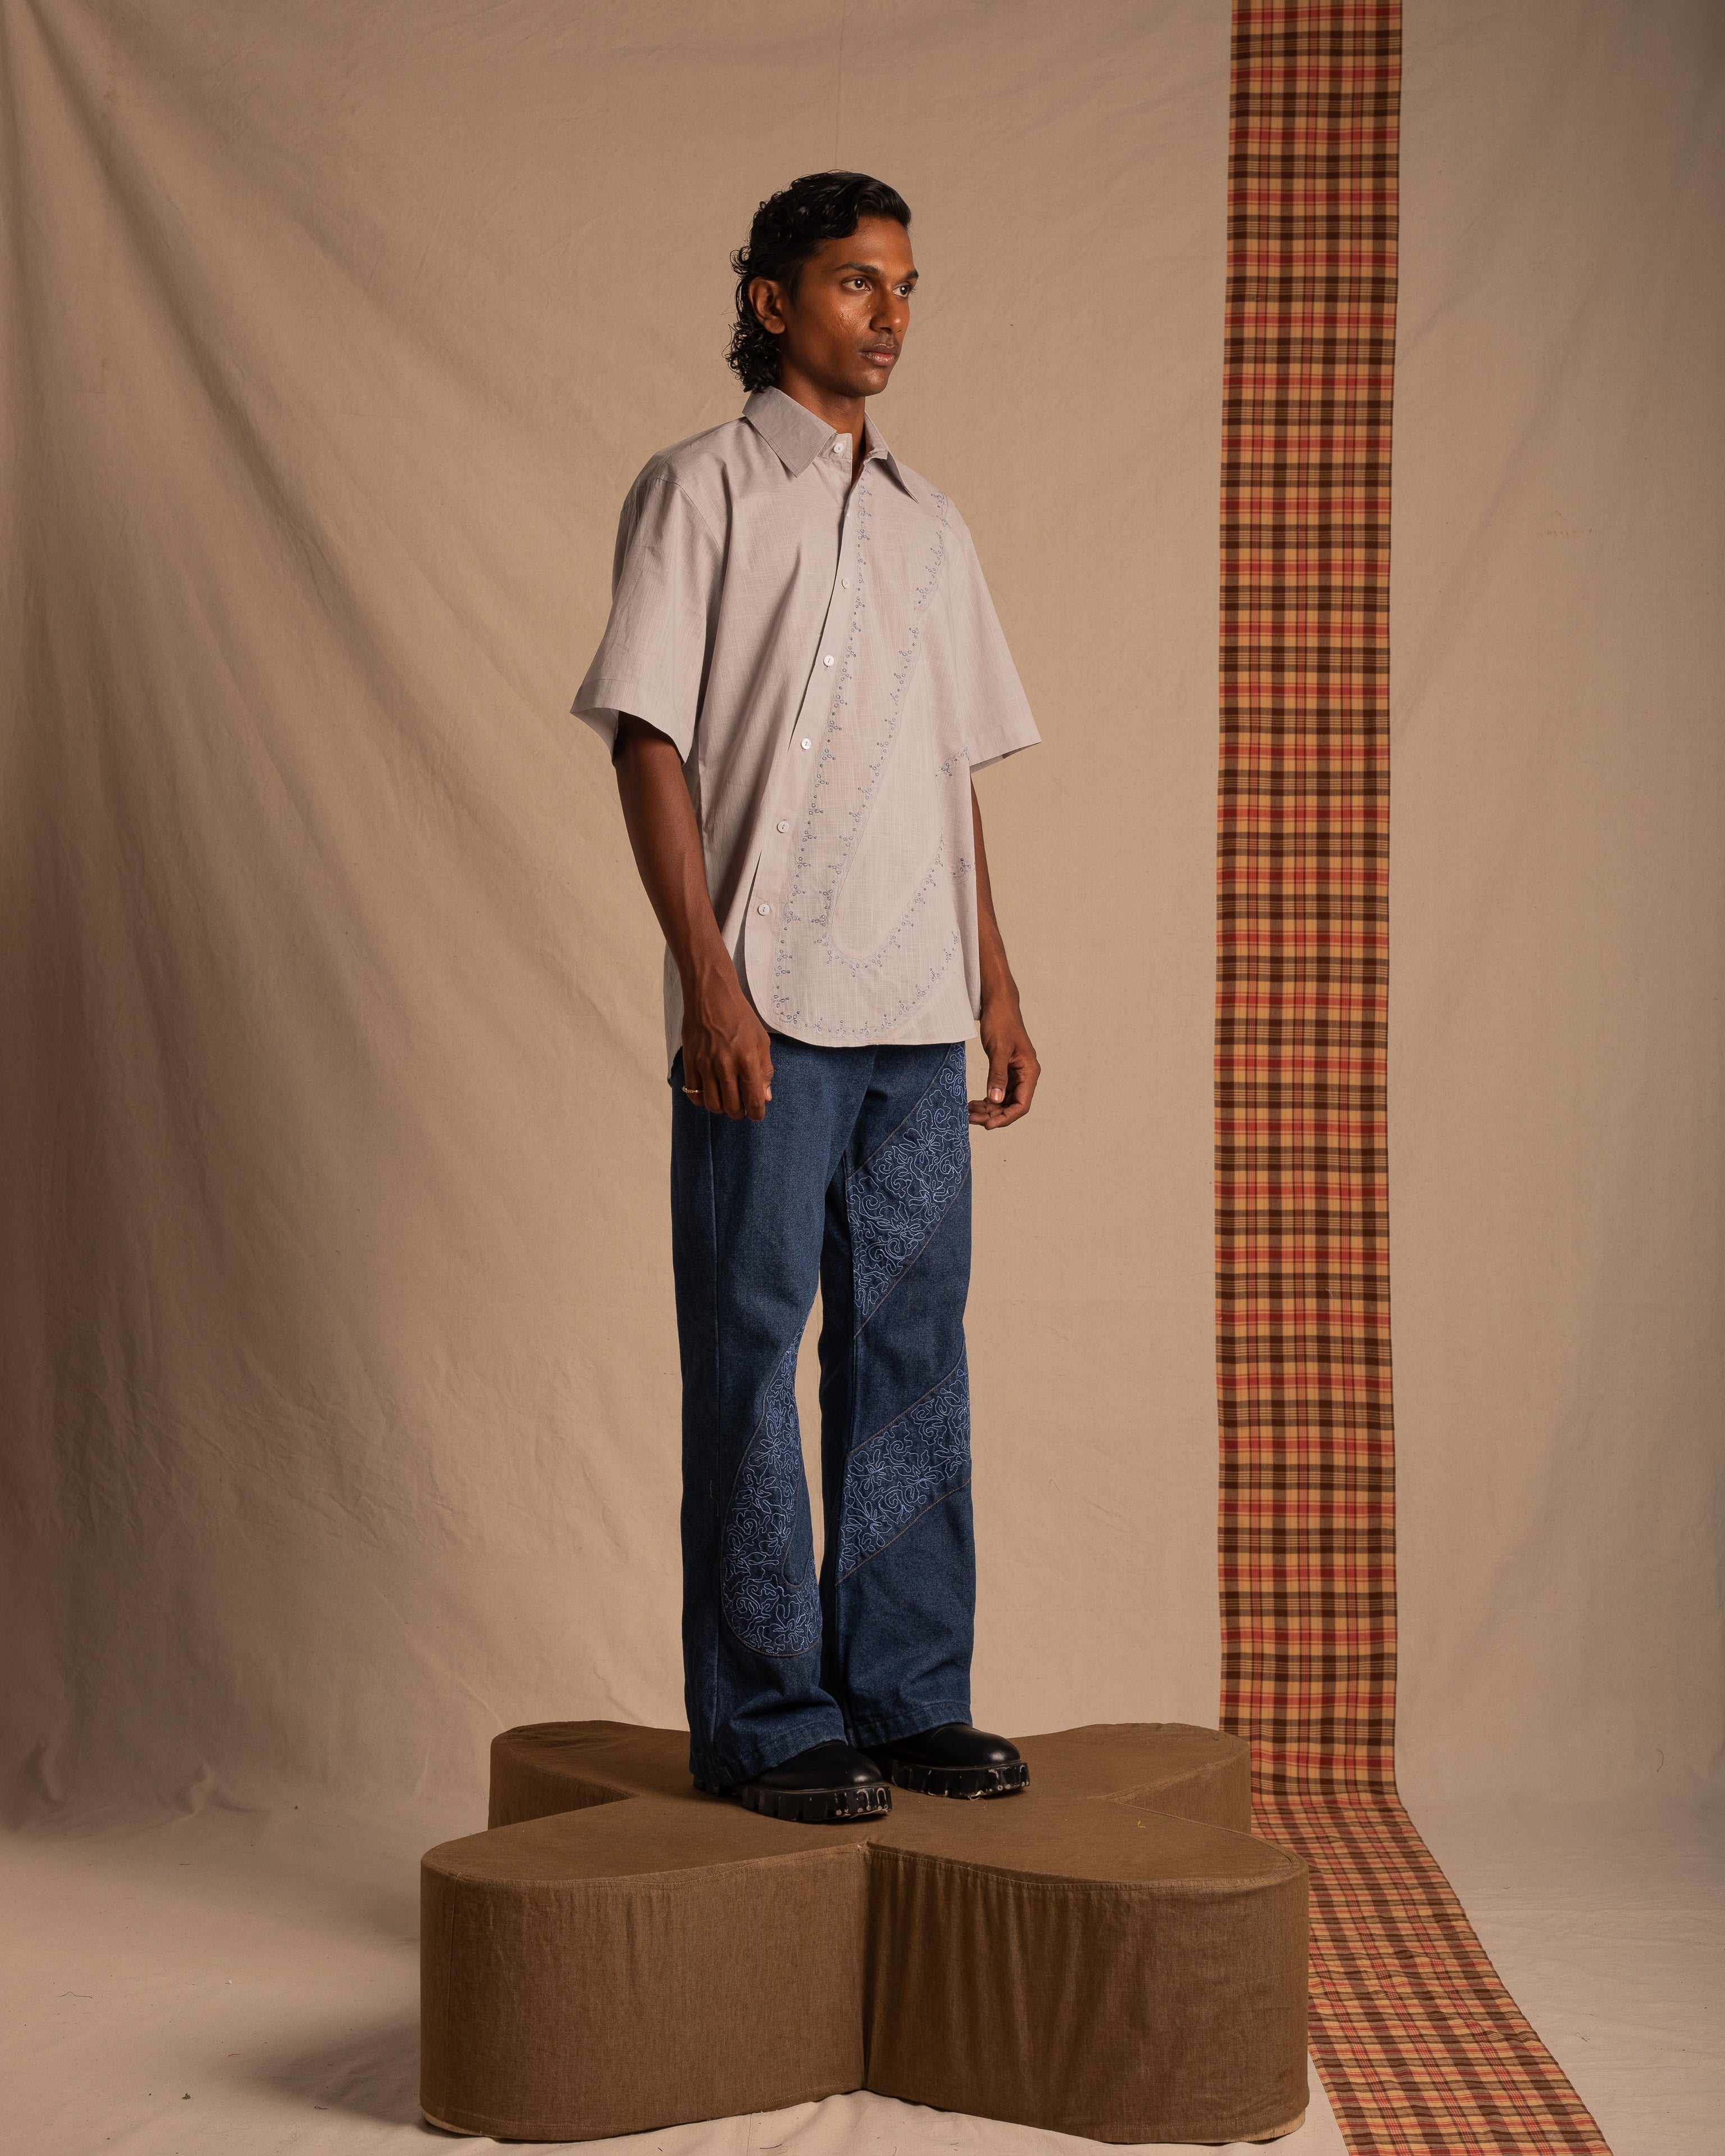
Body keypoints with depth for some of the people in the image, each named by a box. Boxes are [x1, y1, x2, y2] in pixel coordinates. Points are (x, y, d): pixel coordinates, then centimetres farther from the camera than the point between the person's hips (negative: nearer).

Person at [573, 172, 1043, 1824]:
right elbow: (647, 742, -6)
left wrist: (995, 981, 14)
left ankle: (904, 1696, 18)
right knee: (752, 1353, 0)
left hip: (917, 1012, 6)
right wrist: (706, 974, -15)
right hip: (767, 1006, -6)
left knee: (910, 1350, 9)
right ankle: (763, 1721, 8)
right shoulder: (702, 490, 0)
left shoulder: (927, 523, 18)